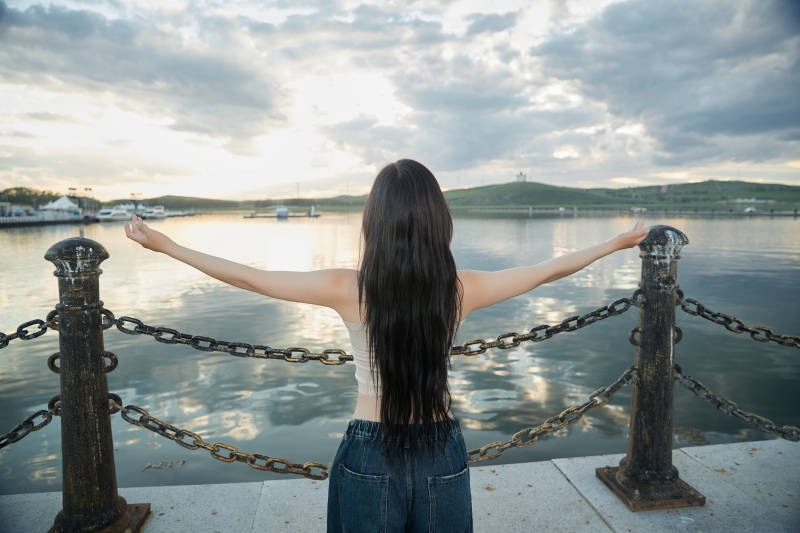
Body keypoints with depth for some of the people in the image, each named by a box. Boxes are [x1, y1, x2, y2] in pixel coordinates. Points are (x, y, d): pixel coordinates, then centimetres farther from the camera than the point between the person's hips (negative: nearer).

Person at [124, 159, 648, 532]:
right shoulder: (462, 288, -14)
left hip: (370, 458, -1)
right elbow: (548, 270, 0)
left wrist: (164, 244, 5)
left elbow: (245, 276, -9)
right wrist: (618, 242, 16)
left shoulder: (348, 289, -19)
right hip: (443, 455, 2)